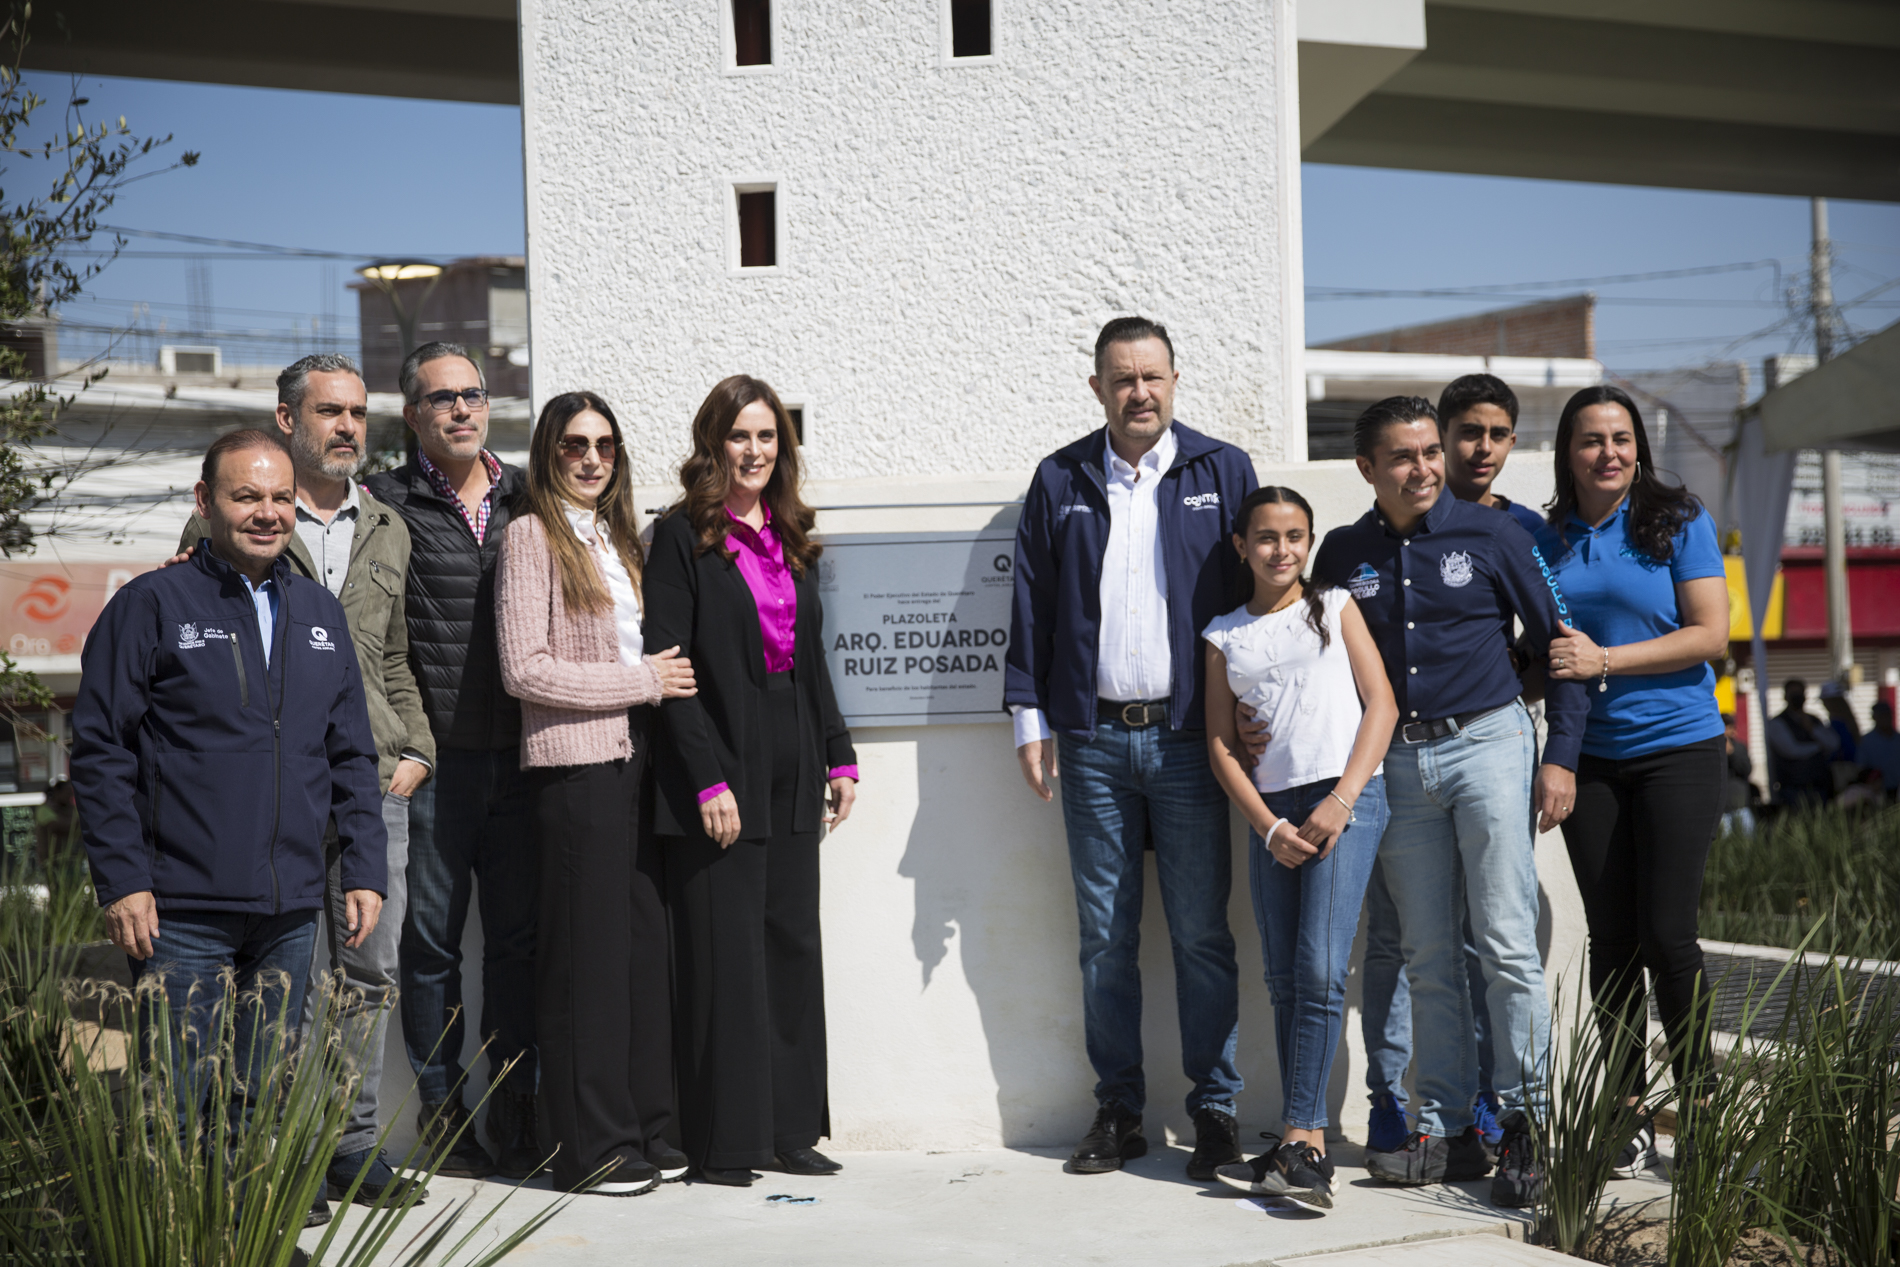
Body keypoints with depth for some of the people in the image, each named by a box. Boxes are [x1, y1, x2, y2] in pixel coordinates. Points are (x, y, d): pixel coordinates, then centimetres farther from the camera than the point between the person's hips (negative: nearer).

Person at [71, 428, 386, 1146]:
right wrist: (122, 882, -10)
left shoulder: (320, 613, 14)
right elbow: (99, 752, -4)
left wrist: (365, 871, 9)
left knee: (267, 1105, 12)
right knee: (176, 1108, -1)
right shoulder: (152, 605, -2)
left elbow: (352, 757, 17)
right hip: (182, 913, -5)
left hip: (291, 914, 5)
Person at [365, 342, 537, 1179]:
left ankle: (514, 1109, 16)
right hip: (432, 761, -3)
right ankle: (442, 1113, 14)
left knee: (518, 934, 7)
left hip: (518, 756, 3)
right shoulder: (386, 505, 0)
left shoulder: (526, 500, 12)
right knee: (432, 938, 3)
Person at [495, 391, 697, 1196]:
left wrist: (660, 681, 5)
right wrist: (642, 681, -10)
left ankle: (646, 1131, 16)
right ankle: (589, 1146, 5)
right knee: (586, 951, -3)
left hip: (635, 757, 7)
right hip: (574, 765, -7)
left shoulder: (616, 534, 19)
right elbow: (525, 669, -12)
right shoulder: (532, 535, -4)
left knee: (644, 943, 8)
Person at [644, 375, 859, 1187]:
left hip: (791, 777, 7)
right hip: (719, 774, -6)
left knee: (793, 946, 9)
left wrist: (838, 756, 12)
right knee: (724, 955, -2)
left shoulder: (788, 540, 14)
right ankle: (723, 1141, 7)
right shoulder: (683, 538, -6)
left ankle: (788, 1128, 18)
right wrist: (707, 779, -17)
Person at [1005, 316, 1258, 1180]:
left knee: (1201, 933, 1)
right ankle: (1118, 1110, 16)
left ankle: (1215, 1110, 11)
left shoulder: (1223, 473, 5)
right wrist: (1030, 716, 5)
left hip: (1187, 736, -1)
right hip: (1092, 740, 2)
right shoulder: (1060, 482, 9)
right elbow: (1031, 607, 10)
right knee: (1104, 937, 6)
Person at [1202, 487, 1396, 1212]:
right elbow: (1221, 746, 10)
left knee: (1320, 970, -14)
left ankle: (1301, 1139, -14)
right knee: (1283, 981, 2)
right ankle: (1308, 1150, 6)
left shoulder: (1335, 607, 10)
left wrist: (1341, 801, -8)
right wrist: (1268, 827, -3)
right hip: (1269, 812, 3)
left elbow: (1381, 704, 3)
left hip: (1345, 800, -3)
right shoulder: (1224, 636, 14)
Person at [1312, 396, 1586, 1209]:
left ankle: (1523, 1126, 0)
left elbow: (1557, 641, 4)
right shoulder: (1343, 554, 8)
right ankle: (1446, 1131, 11)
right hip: (1398, 760, 3)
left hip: (1487, 744, -3)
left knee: (1508, 948, -7)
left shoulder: (1490, 535, 0)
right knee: (1429, 957, 5)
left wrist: (1560, 755, -2)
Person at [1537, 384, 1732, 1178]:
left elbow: (1711, 635, -8)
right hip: (1588, 757, 3)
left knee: (1666, 932, -8)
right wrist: (1547, 662, -5)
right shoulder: (1548, 539, 9)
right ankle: (1629, 1118, 12)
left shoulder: (1680, 522, -1)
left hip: (1678, 748, -3)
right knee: (1610, 938, 4)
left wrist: (1604, 659, -16)